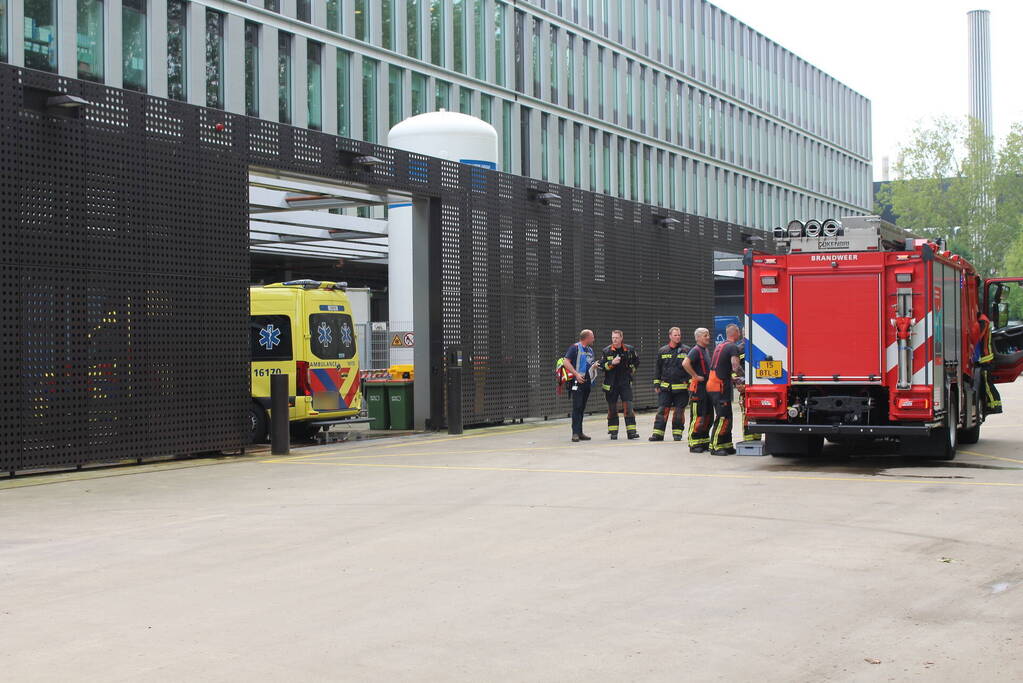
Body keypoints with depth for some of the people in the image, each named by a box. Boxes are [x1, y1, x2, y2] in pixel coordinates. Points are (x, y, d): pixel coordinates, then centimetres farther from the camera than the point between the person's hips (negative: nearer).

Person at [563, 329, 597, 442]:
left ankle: (580, 432, 12)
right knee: (577, 407, -12)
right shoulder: (575, 347, -5)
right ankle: (575, 433, -14)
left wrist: (594, 366, 10)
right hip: (578, 381, -8)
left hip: (587, 382, 8)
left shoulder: (590, 350, 20)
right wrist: (576, 374, -19)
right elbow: (566, 362, -12)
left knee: (582, 408, 9)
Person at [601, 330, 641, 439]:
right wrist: (612, 363, -17)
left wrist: (631, 370, 10)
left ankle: (631, 431, -6)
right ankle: (613, 432, 11)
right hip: (611, 384, 0)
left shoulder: (629, 350, 4)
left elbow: (636, 361, 21)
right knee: (612, 409, 4)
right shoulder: (606, 351, 0)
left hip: (625, 383, 0)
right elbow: (602, 366, -3)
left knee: (628, 407, -7)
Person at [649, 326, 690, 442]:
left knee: (679, 412, 4)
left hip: (681, 388, -1)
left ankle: (677, 433, 14)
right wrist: (656, 384, 8)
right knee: (662, 410, -3)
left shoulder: (686, 350, 3)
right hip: (665, 387, 1)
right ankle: (658, 434, -1)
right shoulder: (662, 351, 9)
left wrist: (691, 384, -1)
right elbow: (657, 368, 13)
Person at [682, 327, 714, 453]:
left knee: (708, 416, 13)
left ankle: (704, 441, 21)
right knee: (697, 417, -8)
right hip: (698, 387, -9)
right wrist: (695, 376, -22)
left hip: (707, 387, 9)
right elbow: (685, 363, -29)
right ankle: (694, 444, -4)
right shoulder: (695, 350, -13)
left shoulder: (706, 350, 17)